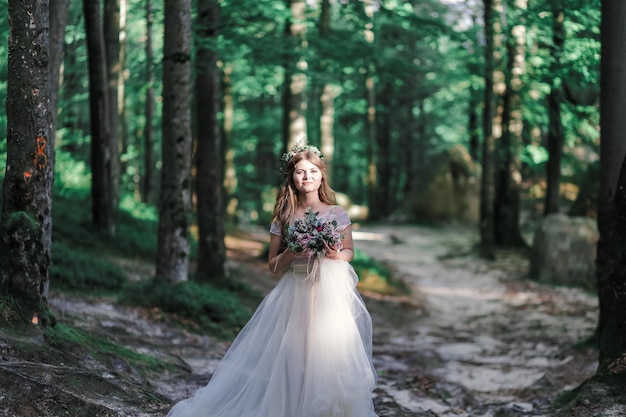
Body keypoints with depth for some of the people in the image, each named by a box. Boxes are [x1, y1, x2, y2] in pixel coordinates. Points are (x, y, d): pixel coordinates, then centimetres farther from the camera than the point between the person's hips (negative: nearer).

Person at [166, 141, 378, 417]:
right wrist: (291, 253, -12)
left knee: (331, 356, -4)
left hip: (332, 293, 0)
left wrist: (337, 255, -8)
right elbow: (273, 266, 7)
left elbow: (350, 251, 14)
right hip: (295, 294, 0)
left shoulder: (337, 214, 2)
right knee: (292, 358, -2)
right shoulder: (283, 218, 3)